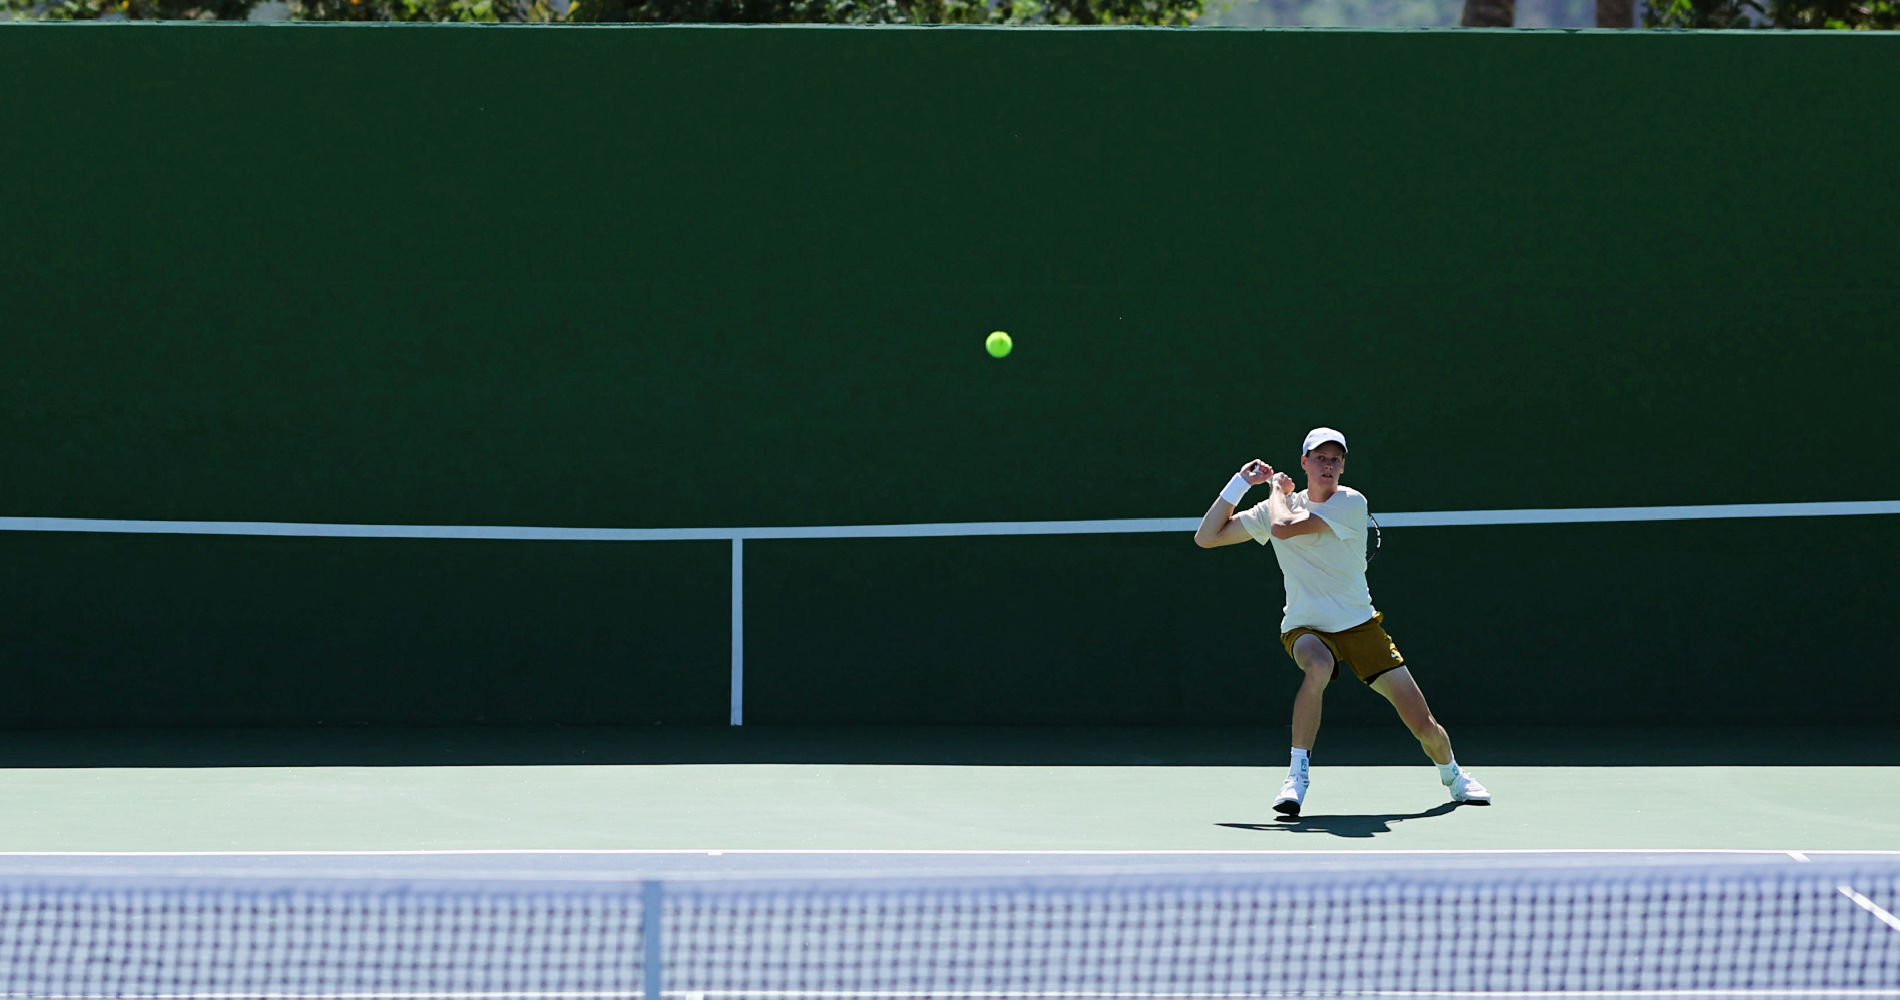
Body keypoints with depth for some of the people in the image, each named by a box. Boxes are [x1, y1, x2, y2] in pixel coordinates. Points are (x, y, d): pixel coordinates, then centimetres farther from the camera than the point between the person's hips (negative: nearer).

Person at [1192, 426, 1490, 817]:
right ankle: (1297, 777, -28)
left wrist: (1277, 488, -2)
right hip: (1306, 628, 0)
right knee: (1319, 666, -39)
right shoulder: (1278, 507, 2)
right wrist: (1241, 482, -2)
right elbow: (1206, 537, 3)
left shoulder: (1350, 503, -11)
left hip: (1359, 624, 0)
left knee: (1425, 726, -2)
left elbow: (1283, 527, -22)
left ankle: (1453, 776, 33)